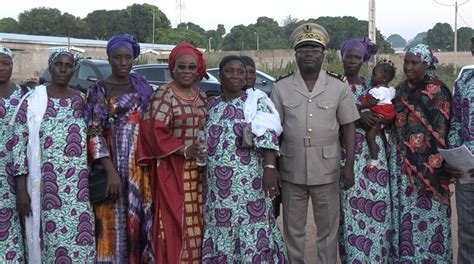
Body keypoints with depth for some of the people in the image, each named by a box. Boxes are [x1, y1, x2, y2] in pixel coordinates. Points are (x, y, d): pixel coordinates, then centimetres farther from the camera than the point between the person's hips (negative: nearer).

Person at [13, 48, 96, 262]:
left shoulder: (83, 100, 8)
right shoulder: (33, 101, -1)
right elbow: (18, 144, -3)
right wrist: (21, 189, -8)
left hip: (79, 186, 2)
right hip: (46, 185, -2)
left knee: (80, 239, 2)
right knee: (52, 238, 0)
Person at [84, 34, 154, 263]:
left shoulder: (142, 87, 11)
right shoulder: (98, 91, -1)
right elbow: (94, 133, -8)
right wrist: (111, 172, -18)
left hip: (141, 167, 3)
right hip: (113, 166, -3)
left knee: (141, 216, 5)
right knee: (114, 222, -1)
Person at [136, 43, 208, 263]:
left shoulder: (201, 96, 13)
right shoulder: (163, 96, -8)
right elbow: (155, 133, -15)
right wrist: (184, 150, -21)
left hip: (198, 171, 6)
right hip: (171, 170, -6)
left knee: (195, 222, 8)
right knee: (174, 222, -5)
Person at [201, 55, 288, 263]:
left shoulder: (256, 101, -2)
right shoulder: (212, 105, 13)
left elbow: (268, 137, -14)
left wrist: (270, 167, -25)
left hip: (248, 183, -4)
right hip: (217, 185, 5)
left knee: (252, 232, -4)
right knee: (221, 231, 7)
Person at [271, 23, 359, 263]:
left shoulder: (339, 87, 0)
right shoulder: (281, 87, 1)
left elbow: (348, 127, 3)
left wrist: (349, 166, -3)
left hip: (327, 171, 0)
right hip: (291, 171, 1)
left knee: (328, 230, 10)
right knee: (293, 230, 12)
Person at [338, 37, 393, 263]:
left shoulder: (372, 85, 12)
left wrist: (373, 118, -2)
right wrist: (357, 118, -19)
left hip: (373, 151, 3)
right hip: (346, 151, -3)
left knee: (377, 200, -2)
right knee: (351, 202, -7)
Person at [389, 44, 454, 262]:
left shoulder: (437, 92, -7)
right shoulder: (401, 90, 11)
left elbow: (441, 133, -11)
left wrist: (434, 168, -17)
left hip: (426, 164, -5)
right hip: (401, 162, 6)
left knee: (426, 215, -1)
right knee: (403, 213, 9)